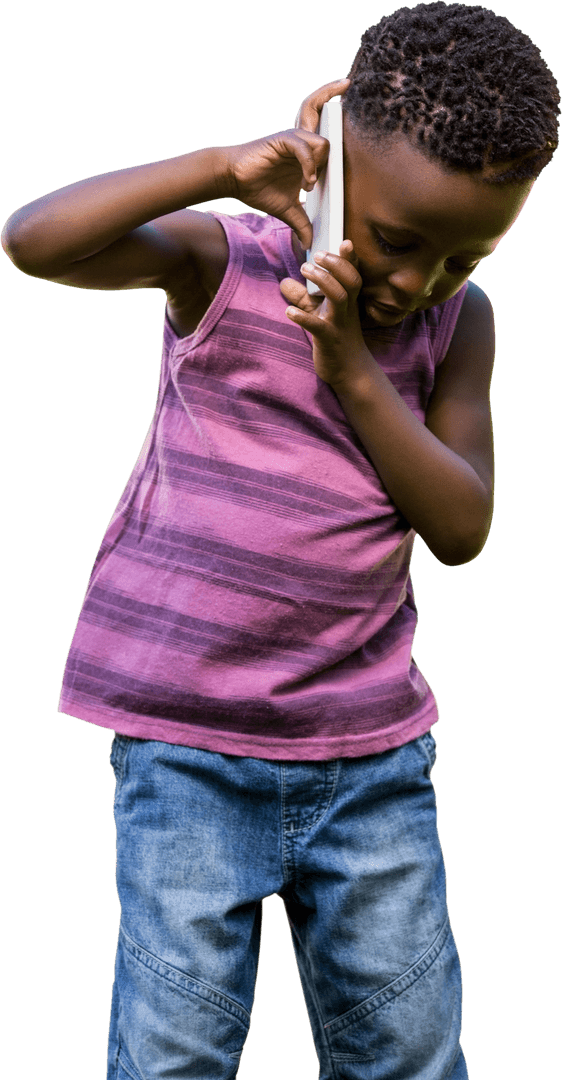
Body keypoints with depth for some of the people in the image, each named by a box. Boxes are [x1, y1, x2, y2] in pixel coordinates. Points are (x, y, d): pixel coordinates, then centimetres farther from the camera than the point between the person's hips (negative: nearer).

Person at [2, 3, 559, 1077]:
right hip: (190, 745, -3)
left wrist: (353, 370, -14)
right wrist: (224, 169, -20)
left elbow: (461, 528, -4)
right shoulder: (222, 263, -5)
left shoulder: (458, 321, 5)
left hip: (372, 755, 4)